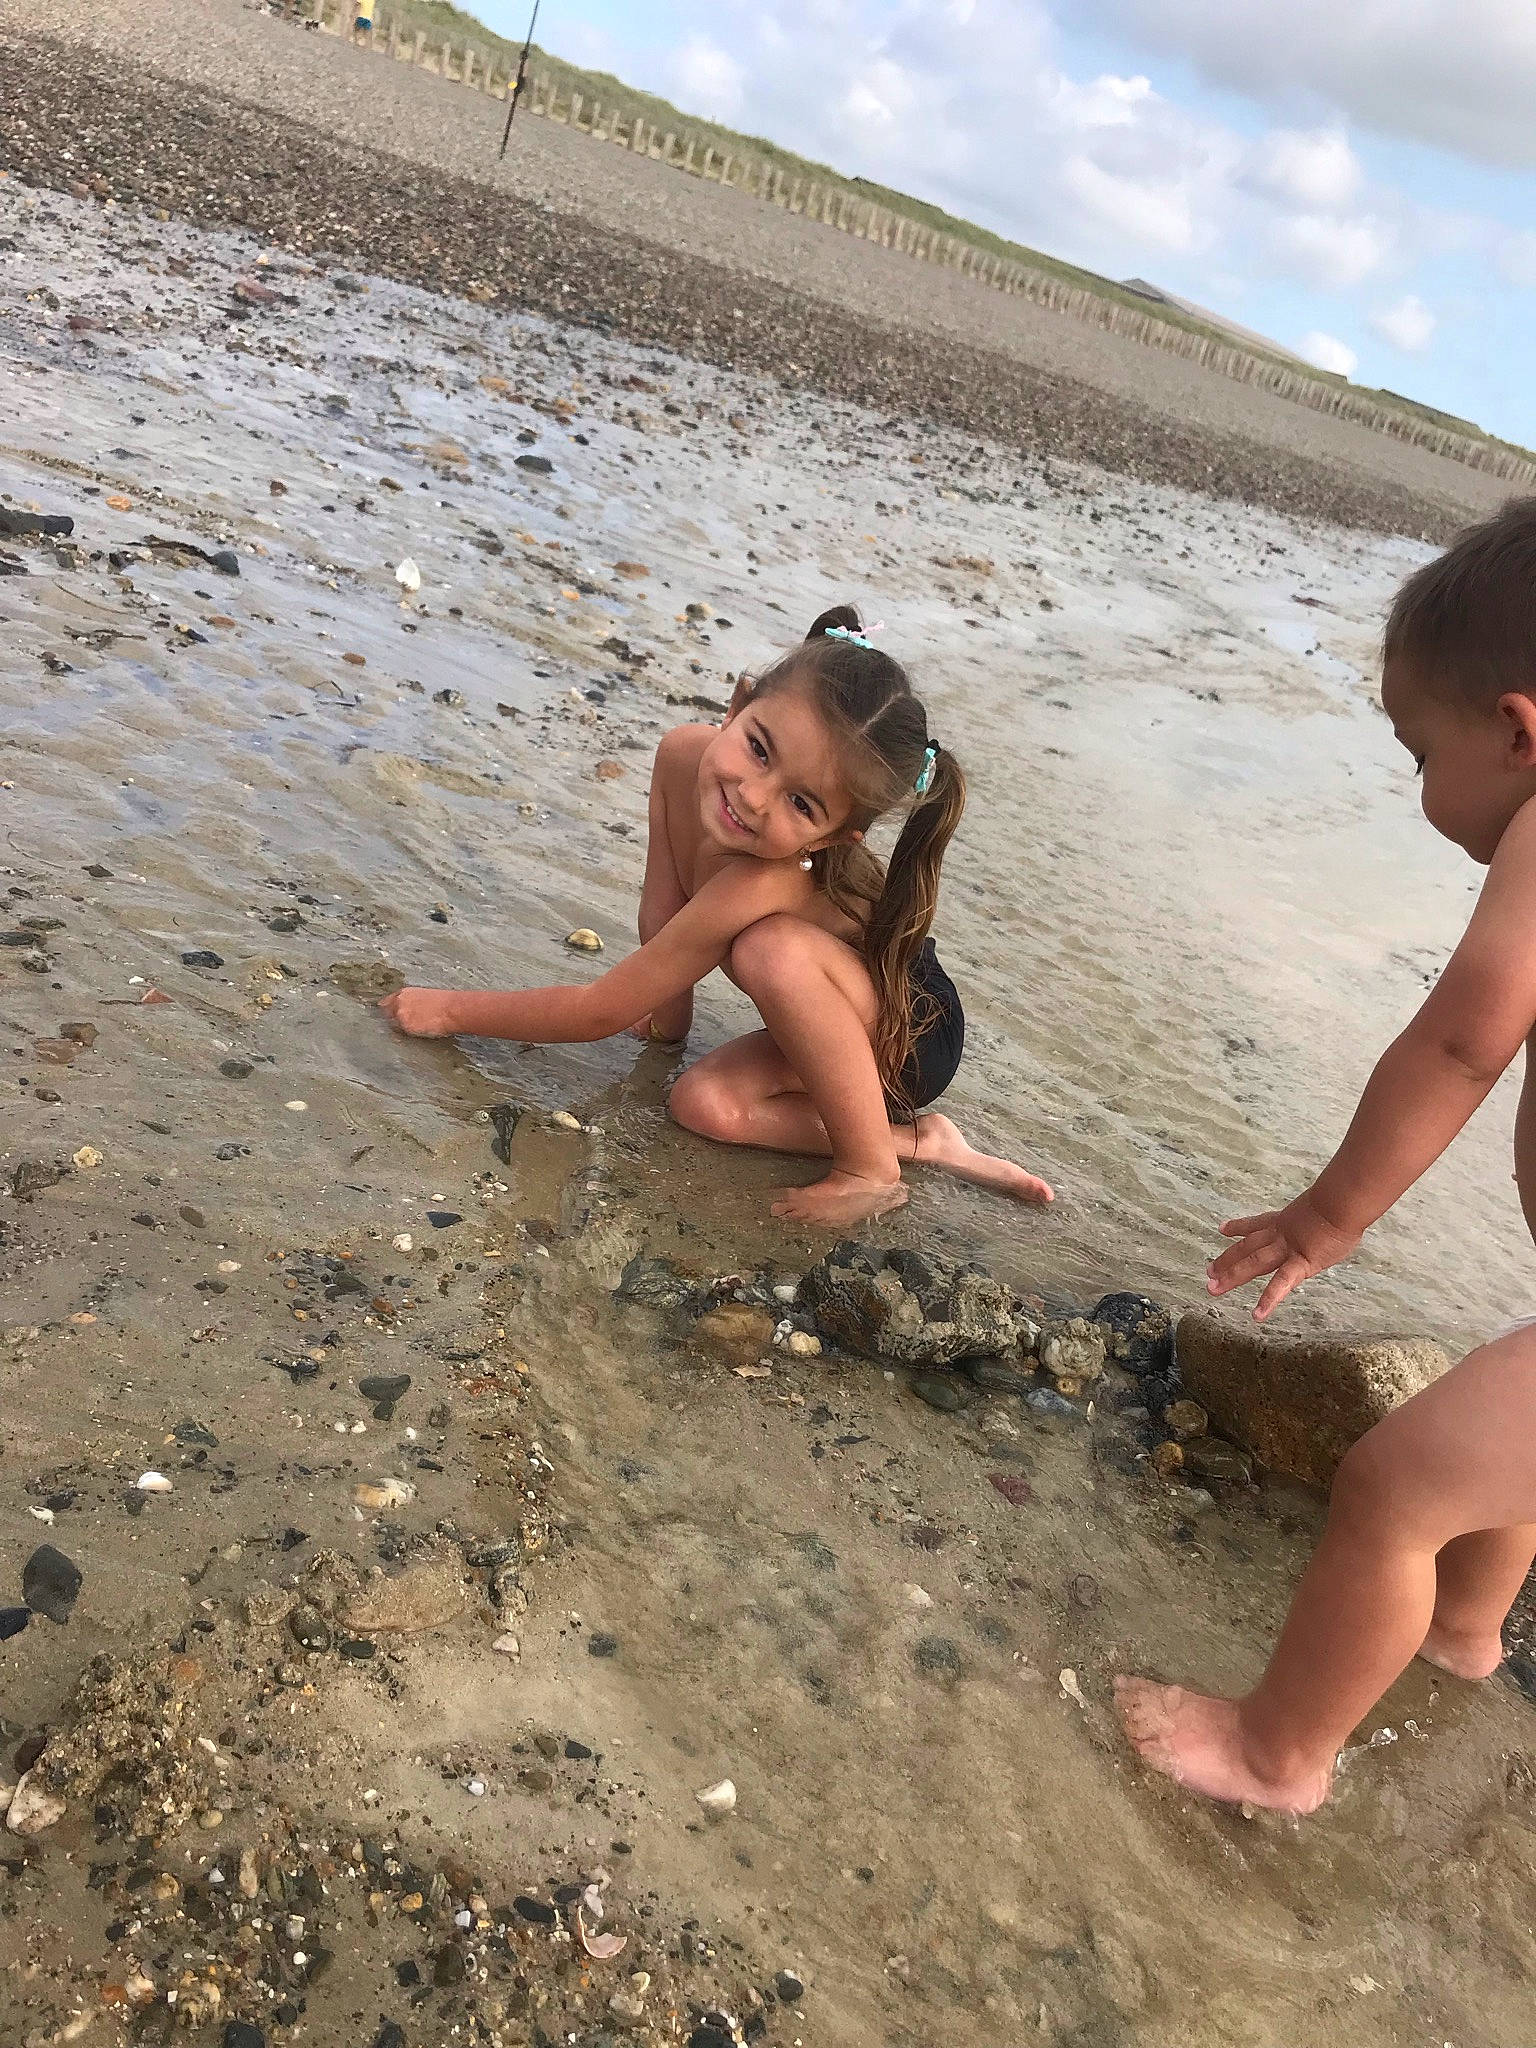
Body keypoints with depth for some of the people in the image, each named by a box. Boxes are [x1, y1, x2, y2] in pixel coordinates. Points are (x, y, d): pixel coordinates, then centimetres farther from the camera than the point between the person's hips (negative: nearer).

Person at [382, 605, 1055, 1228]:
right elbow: (659, 912, 0)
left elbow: (599, 1011, -28)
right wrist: (665, 1013, -3)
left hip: (912, 1038, -7)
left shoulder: (761, 886, -38)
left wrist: (452, 1010, -17)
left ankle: (872, 1168, -20)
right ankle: (921, 1141, -3)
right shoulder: (686, 756, -19)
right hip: (833, 1034, 7)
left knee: (772, 947, -34)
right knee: (702, 1104, -14)